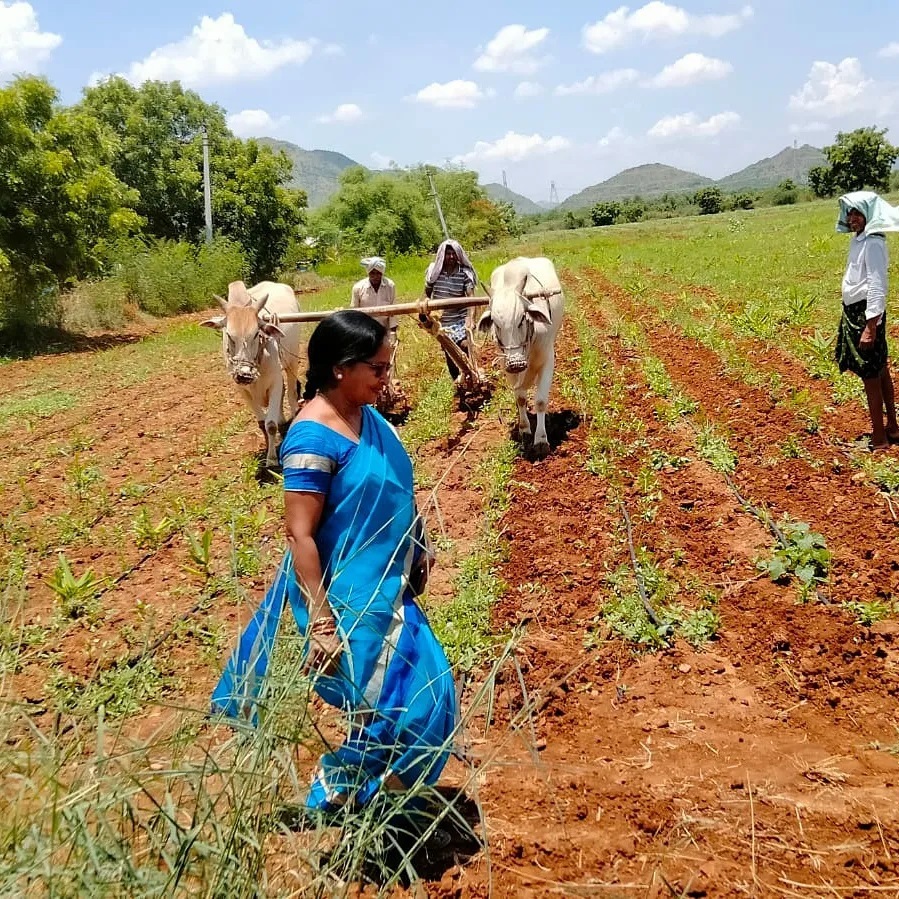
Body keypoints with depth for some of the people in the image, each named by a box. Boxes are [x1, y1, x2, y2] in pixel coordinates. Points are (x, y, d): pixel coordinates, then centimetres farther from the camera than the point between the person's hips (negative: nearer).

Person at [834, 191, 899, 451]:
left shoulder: (872, 243, -17)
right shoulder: (858, 240, 11)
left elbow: (877, 287, -21)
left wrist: (870, 326, -24)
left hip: (867, 314, -10)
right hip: (855, 312, 10)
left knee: (870, 373, -4)